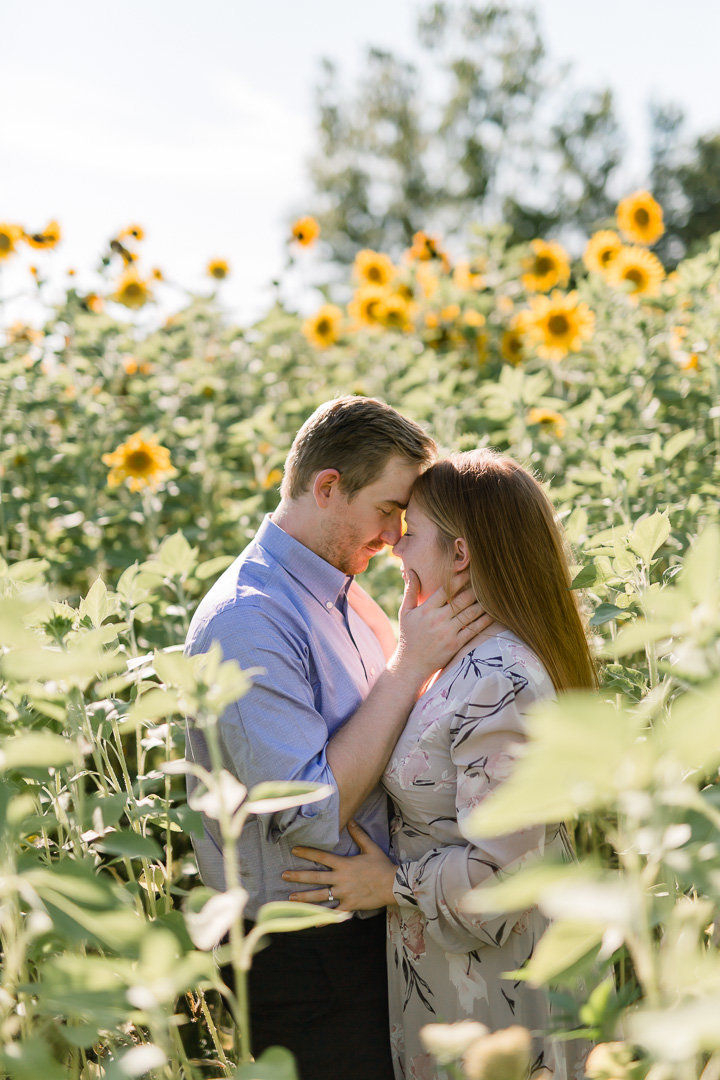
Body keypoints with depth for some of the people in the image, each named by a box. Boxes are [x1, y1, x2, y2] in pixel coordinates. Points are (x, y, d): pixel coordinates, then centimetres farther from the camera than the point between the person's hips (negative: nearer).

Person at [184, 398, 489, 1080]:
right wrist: (410, 664, -23)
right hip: (304, 956, -9)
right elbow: (311, 814, -28)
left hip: (371, 926, 9)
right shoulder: (245, 620, -22)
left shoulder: (343, 597, 7)